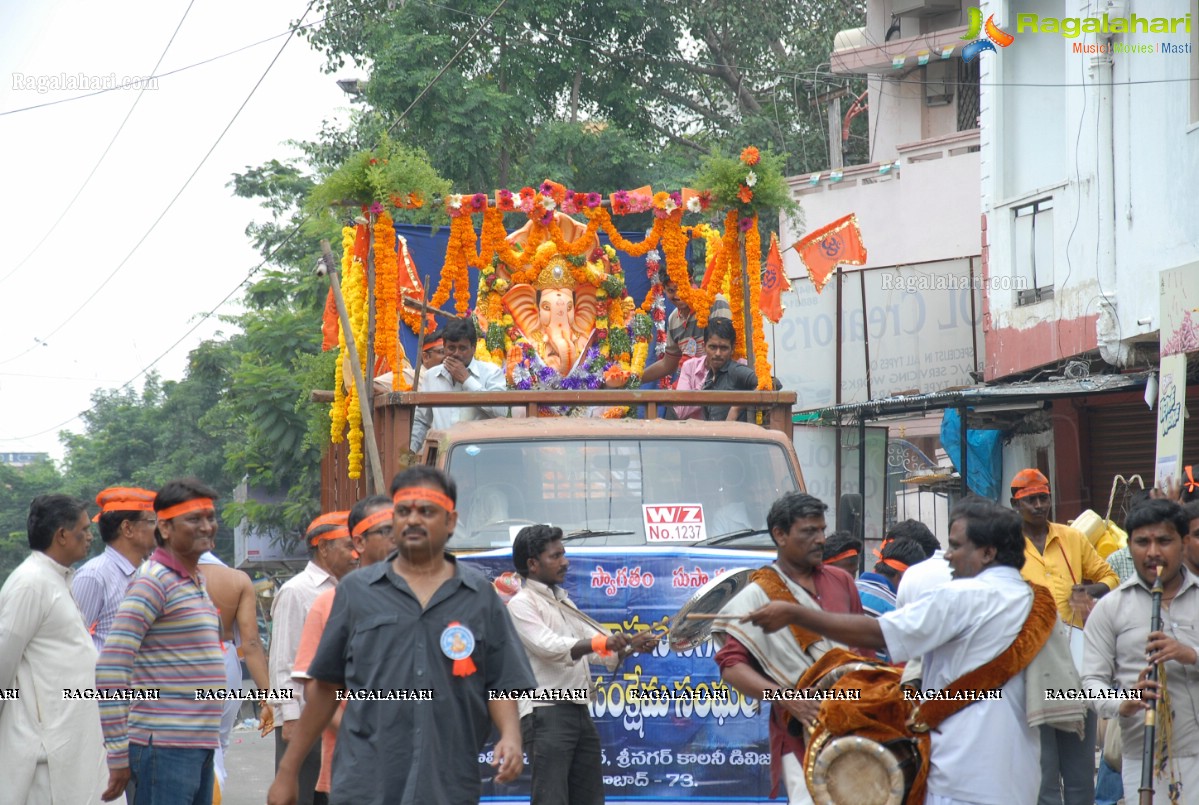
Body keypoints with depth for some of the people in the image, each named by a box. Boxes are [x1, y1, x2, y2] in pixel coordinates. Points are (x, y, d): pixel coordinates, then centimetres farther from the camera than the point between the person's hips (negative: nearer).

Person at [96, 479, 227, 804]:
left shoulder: (196, 582, 18)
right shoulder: (154, 581, -11)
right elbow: (110, 669, -18)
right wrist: (118, 752, -19)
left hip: (201, 746, 9)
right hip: (166, 749, -9)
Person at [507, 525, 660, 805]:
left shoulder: (564, 603, 22)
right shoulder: (521, 604, -5)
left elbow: (604, 649, 20)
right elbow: (549, 647, -21)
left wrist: (633, 646, -1)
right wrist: (598, 642, -35)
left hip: (579, 713, 9)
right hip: (546, 715, -9)